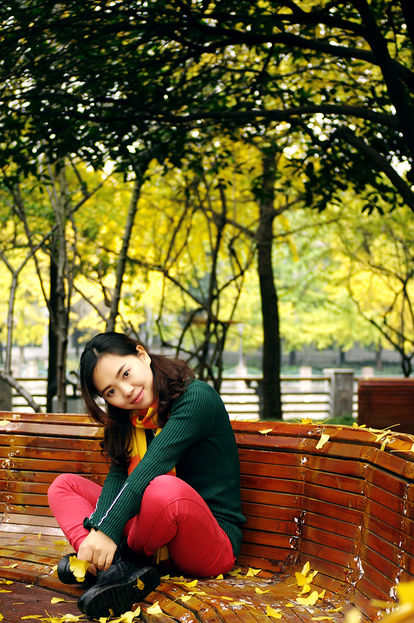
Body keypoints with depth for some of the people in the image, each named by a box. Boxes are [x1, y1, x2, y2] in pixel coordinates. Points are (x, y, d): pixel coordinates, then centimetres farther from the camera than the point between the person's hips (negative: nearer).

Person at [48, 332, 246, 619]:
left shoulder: (197, 398, -13)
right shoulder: (129, 421, 11)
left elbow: (151, 468, -24)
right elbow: (117, 476, -3)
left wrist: (109, 530, -31)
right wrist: (96, 528, -22)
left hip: (215, 540, -7)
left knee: (164, 489, -40)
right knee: (64, 485, 3)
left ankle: (124, 561, -10)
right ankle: (114, 567, -23)